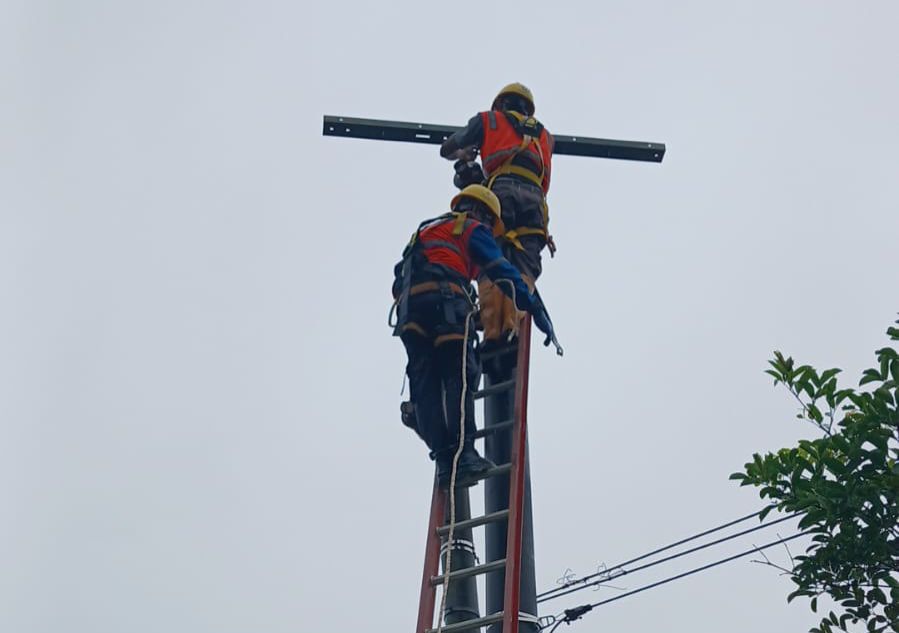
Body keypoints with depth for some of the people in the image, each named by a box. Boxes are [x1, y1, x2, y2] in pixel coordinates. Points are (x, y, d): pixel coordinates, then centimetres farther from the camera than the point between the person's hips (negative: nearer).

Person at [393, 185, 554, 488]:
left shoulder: (425, 230, 39)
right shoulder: (473, 229, 18)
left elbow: (401, 276, 34)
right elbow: (502, 272, 6)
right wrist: (536, 309, 5)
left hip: (408, 306, 6)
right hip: (445, 300, -6)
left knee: (426, 386, -2)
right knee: (459, 379, -13)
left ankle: (444, 460, -13)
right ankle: (463, 454, -26)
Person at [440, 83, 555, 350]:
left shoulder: (488, 120, 27)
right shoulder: (544, 135, 37)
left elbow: (447, 150, 33)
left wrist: (465, 155, 55)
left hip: (501, 191, -2)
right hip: (535, 198, 3)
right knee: (523, 270, -8)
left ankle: (492, 331, -27)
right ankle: (514, 328, -30)